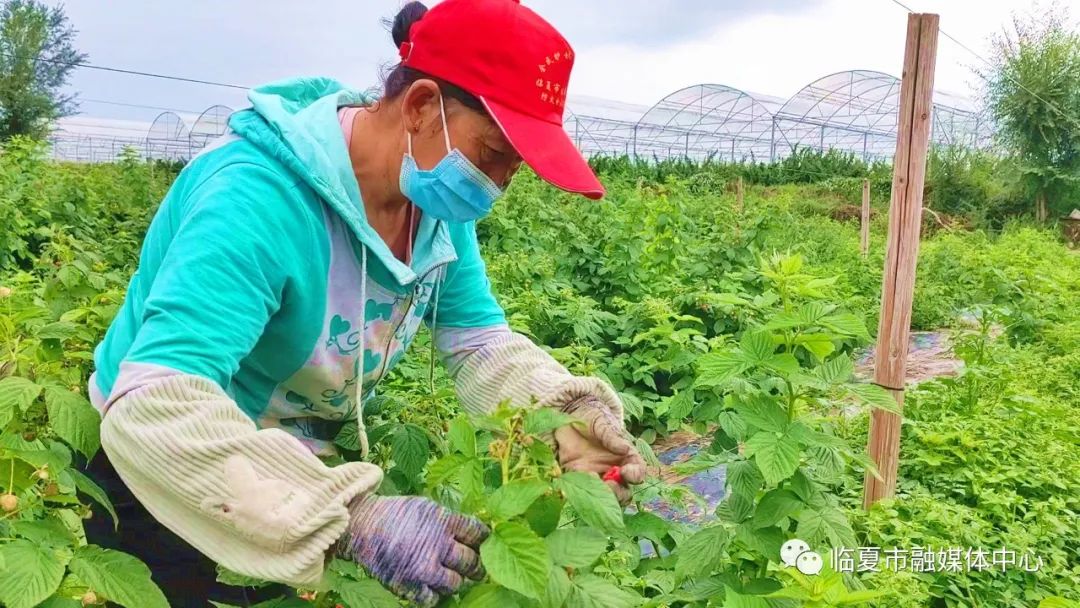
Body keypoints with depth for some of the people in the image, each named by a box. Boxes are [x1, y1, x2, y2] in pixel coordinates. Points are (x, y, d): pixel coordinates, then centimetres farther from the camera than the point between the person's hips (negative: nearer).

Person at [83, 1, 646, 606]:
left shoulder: (438, 199, -10)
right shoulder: (260, 197, -35)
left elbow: (480, 340, -5)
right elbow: (154, 410, -44)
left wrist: (563, 413, -24)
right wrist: (354, 519, -49)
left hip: (305, 459, 7)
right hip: (174, 490, -6)